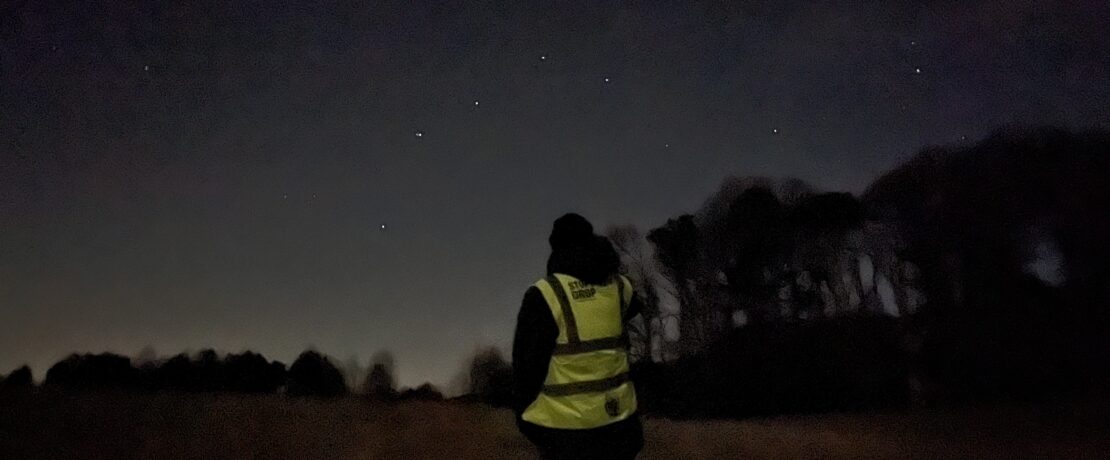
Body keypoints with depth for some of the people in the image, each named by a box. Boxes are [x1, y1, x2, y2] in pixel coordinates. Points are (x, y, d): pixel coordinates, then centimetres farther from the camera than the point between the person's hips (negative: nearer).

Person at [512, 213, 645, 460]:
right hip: (618, 416, 5)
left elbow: (527, 365, -10)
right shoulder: (620, 287, 0)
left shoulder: (544, 294, -14)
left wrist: (524, 414, 4)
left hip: (567, 424, -5)